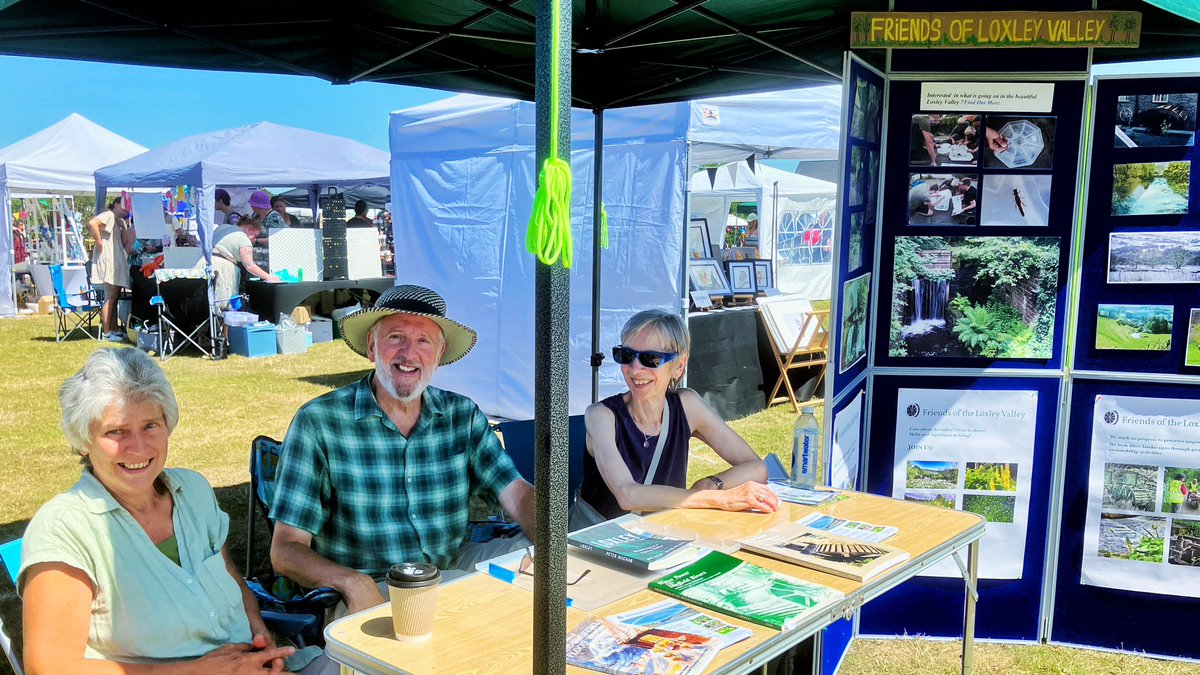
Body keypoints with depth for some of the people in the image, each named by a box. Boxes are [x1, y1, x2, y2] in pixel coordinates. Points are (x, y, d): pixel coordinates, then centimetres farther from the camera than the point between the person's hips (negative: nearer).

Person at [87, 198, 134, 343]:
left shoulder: (121, 222, 20)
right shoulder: (109, 215, -6)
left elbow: (124, 243, 15)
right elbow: (92, 223, -25)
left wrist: (123, 227, 4)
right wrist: (99, 243, -20)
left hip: (118, 263, 9)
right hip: (108, 261, -9)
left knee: (115, 298, 12)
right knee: (110, 298, -9)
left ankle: (114, 330, 18)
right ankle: (106, 333, -6)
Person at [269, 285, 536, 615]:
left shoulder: (463, 415, 4)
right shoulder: (318, 423, -8)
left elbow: (515, 492, -2)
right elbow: (286, 550, -10)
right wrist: (352, 582, -30)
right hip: (369, 592, -5)